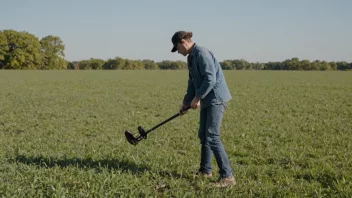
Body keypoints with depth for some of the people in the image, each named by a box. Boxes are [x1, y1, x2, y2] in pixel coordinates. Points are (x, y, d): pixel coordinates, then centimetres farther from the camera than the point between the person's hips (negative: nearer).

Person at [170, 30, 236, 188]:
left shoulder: (201, 53, -16)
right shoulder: (191, 58, 15)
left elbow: (210, 79, -23)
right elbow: (193, 83, 21)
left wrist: (197, 97, -16)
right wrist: (185, 102, 18)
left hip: (216, 98, -10)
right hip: (207, 100, 10)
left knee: (212, 137, -14)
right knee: (203, 135, 15)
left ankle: (227, 176, -11)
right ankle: (205, 170, 29)